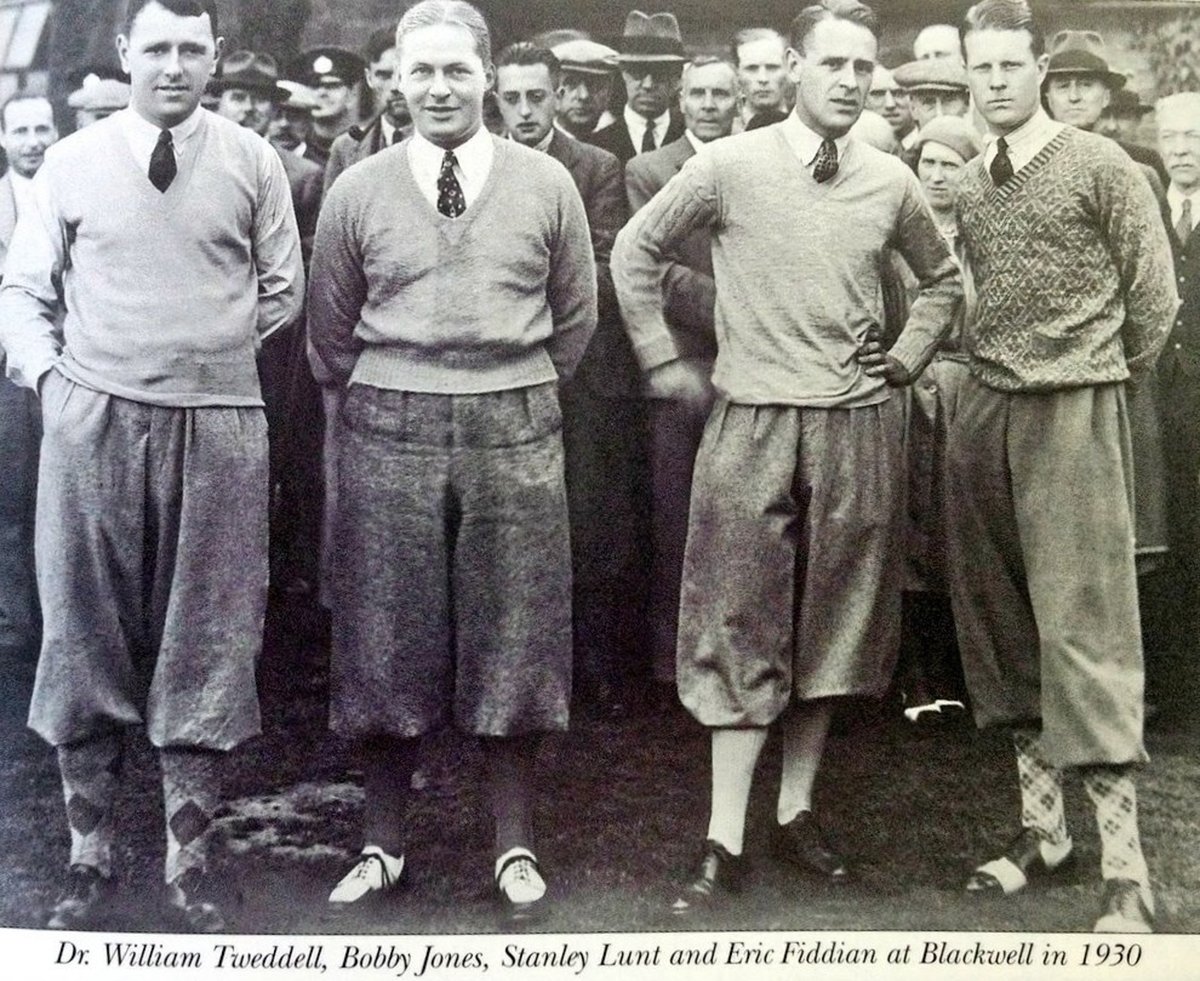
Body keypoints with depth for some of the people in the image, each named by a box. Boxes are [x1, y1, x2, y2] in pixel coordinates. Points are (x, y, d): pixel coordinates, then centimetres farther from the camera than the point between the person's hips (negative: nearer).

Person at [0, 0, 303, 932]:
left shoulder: (252, 162, 3)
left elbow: (282, 289, 11)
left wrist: (210, 349, 5)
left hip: (218, 426, 0)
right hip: (90, 420, 0)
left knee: (205, 646, 5)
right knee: (87, 638, 7)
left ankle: (189, 865, 17)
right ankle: (90, 858, 20)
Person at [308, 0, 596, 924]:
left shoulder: (547, 184, 2)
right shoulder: (357, 191, 3)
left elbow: (575, 317, 11)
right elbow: (331, 331, 11)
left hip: (515, 431, 0)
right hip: (388, 431, 0)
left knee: (511, 640, 6)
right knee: (388, 640, 6)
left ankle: (517, 849, 18)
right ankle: (382, 846, 20)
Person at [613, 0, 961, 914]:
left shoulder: (891, 181, 4)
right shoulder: (729, 167, -4)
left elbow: (944, 278, 22)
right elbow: (636, 252, 6)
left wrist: (906, 360, 11)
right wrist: (664, 361, 4)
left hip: (859, 425, 3)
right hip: (754, 421, -3)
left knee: (833, 623, 9)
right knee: (744, 628, 0)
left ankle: (797, 813, 22)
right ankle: (725, 845, 4)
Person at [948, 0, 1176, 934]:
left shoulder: (1101, 166, -3)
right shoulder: (969, 186, 13)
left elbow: (1154, 296, 0)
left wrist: (1101, 382, 7)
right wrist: (992, 374, 11)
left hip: (1074, 413, -6)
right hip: (985, 409, 6)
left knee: (1083, 625, -8)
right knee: (1002, 623, 8)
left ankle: (1126, 868, -4)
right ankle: (1041, 823, 20)